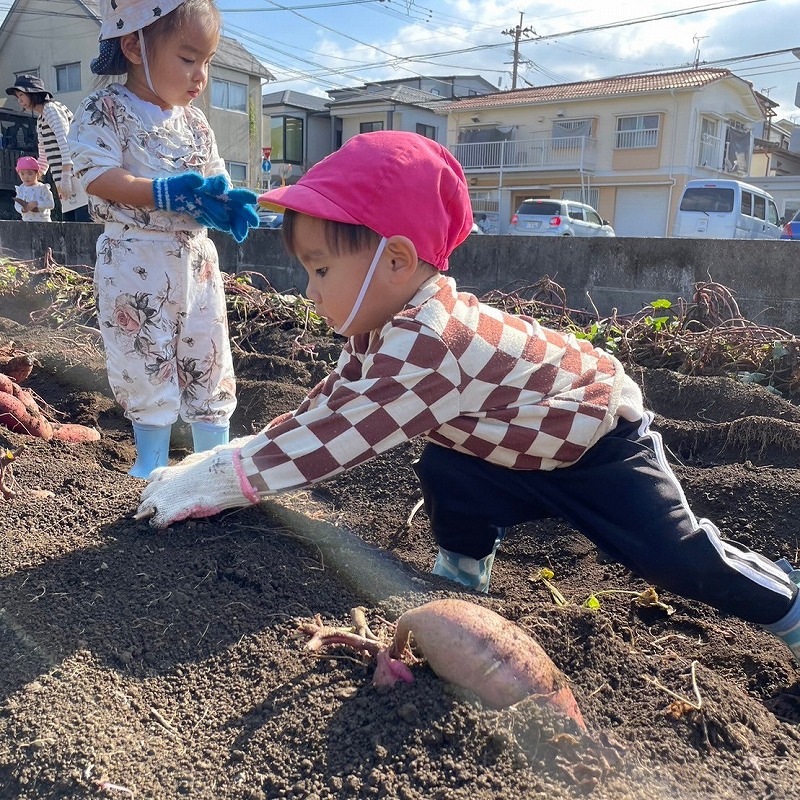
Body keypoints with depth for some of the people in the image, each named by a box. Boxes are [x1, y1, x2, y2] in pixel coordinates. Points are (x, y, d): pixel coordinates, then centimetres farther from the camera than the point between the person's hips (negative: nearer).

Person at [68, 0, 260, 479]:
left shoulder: (195, 122, 11)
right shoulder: (106, 109, -5)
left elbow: (214, 182, 13)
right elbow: (98, 177, -16)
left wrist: (233, 204, -10)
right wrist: (169, 193, -25)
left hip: (197, 259, 5)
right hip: (135, 262, -5)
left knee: (209, 360, 8)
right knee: (146, 365, 2)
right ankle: (153, 463, 20)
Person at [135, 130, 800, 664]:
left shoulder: (424, 343, -38)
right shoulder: (384, 328, -7)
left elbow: (332, 441, -37)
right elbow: (323, 410, -3)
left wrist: (213, 483, -31)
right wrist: (217, 460, -7)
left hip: (599, 440, -8)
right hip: (523, 448, 8)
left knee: (676, 554, -5)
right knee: (445, 473, -5)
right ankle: (464, 570, 16)